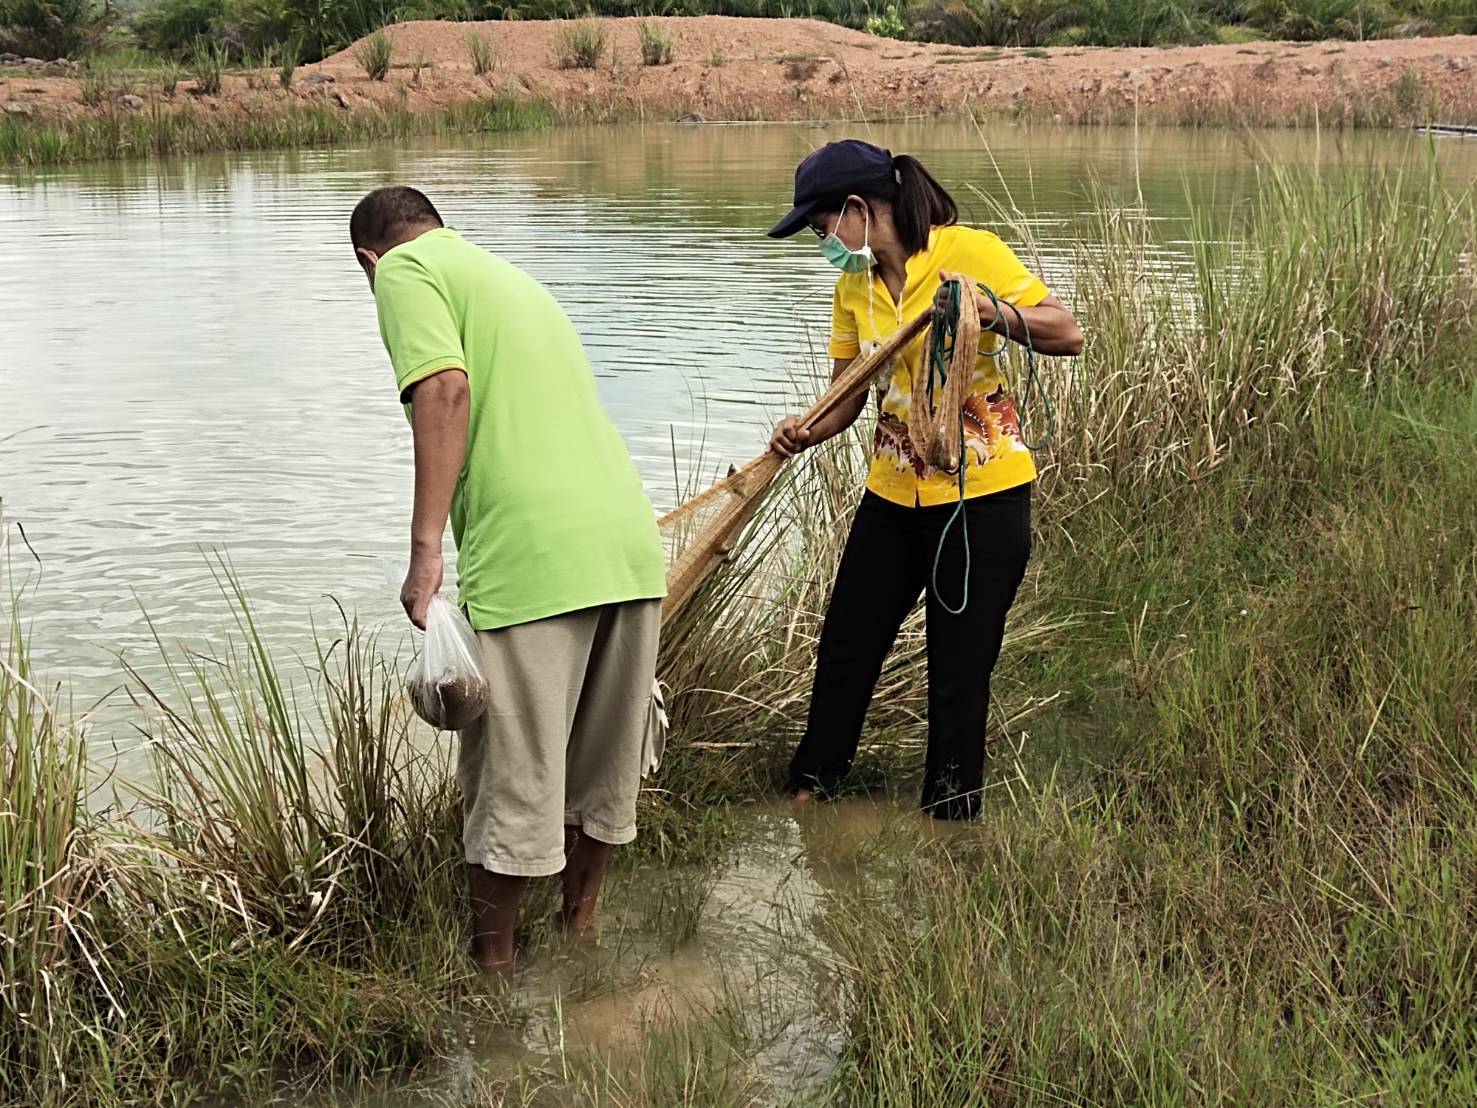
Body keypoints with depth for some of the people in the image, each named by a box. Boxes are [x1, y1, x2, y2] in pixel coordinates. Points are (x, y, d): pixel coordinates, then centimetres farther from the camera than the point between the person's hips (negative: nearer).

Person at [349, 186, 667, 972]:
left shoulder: (406, 271, 5)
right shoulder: (512, 278, 29)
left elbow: (446, 389, -13)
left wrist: (425, 547, -16)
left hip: (533, 560, -8)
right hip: (631, 542, 8)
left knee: (512, 779, 3)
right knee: (601, 765, 19)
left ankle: (490, 964, 14)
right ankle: (579, 929, 32)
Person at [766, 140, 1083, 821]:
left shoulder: (969, 252, -13)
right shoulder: (853, 285, 6)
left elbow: (1069, 334, -14)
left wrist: (992, 311, -30)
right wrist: (805, 432, -16)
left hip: (981, 494, -6)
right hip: (895, 492, 6)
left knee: (959, 669, 3)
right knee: (845, 647, 14)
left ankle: (949, 815, 19)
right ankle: (808, 789, 32)